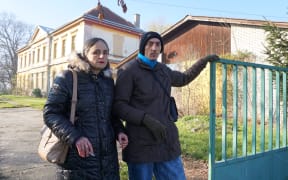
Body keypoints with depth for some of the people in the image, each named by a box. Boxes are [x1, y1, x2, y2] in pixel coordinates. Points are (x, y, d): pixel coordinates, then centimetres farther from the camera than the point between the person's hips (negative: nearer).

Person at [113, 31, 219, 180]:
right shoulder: (128, 71, -4)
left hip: (167, 142, 5)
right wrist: (147, 119, -22)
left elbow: (184, 79, 33)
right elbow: (118, 106, -10)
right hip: (141, 145, -5)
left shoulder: (163, 70, 13)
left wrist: (203, 61, 31)